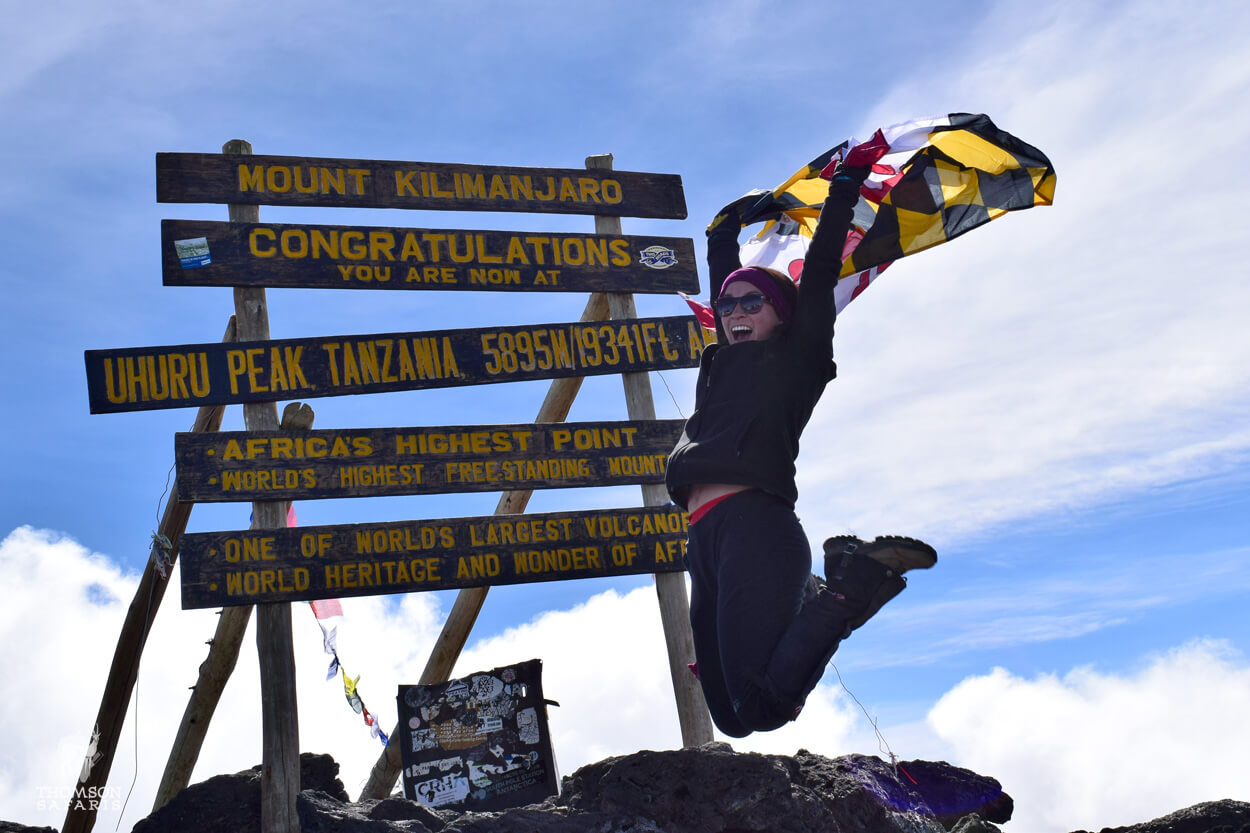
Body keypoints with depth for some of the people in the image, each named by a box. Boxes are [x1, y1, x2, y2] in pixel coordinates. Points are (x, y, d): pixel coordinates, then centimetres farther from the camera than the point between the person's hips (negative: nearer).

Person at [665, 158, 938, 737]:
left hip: (757, 523, -7)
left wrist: (842, 193, 20)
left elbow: (819, 275, 12)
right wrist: (727, 229, 53)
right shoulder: (724, 363, 28)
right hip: (706, 537, 7)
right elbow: (722, 281, 42)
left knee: (763, 704, -25)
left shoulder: (797, 357, 12)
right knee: (732, 716, 3)